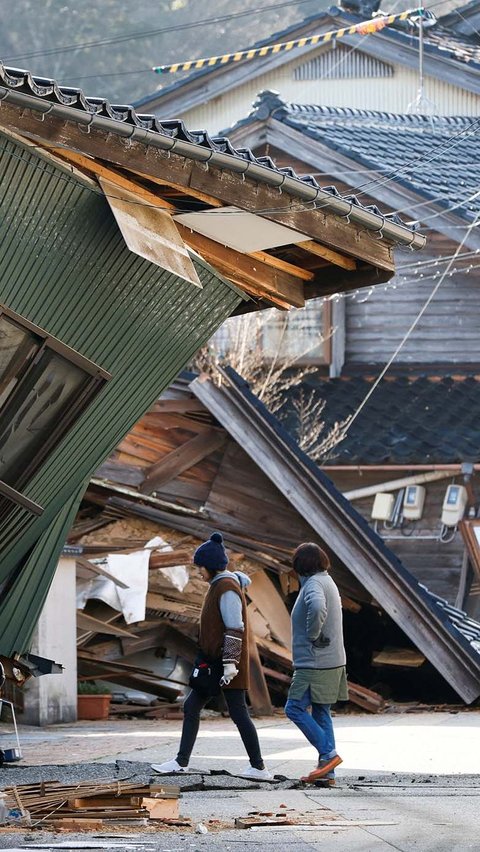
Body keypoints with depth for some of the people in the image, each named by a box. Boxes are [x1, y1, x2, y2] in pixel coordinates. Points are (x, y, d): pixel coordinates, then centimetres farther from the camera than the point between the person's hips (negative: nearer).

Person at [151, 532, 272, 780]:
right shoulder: (220, 585, 15)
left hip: (228, 664, -10)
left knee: (238, 714, -6)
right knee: (191, 708, 8)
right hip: (213, 661, 10)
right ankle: (181, 761, 10)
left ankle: (259, 767, 0)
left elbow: (235, 629, -21)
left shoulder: (227, 589, -15)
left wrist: (230, 664, -25)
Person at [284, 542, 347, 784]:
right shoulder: (327, 582, 18)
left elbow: (317, 608, -35)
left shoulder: (314, 584, -14)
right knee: (321, 713, 10)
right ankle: (327, 772, 9)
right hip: (331, 662, 10)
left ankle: (328, 754, -12)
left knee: (294, 708, -8)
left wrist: (313, 635, -21)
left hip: (315, 662, -10)